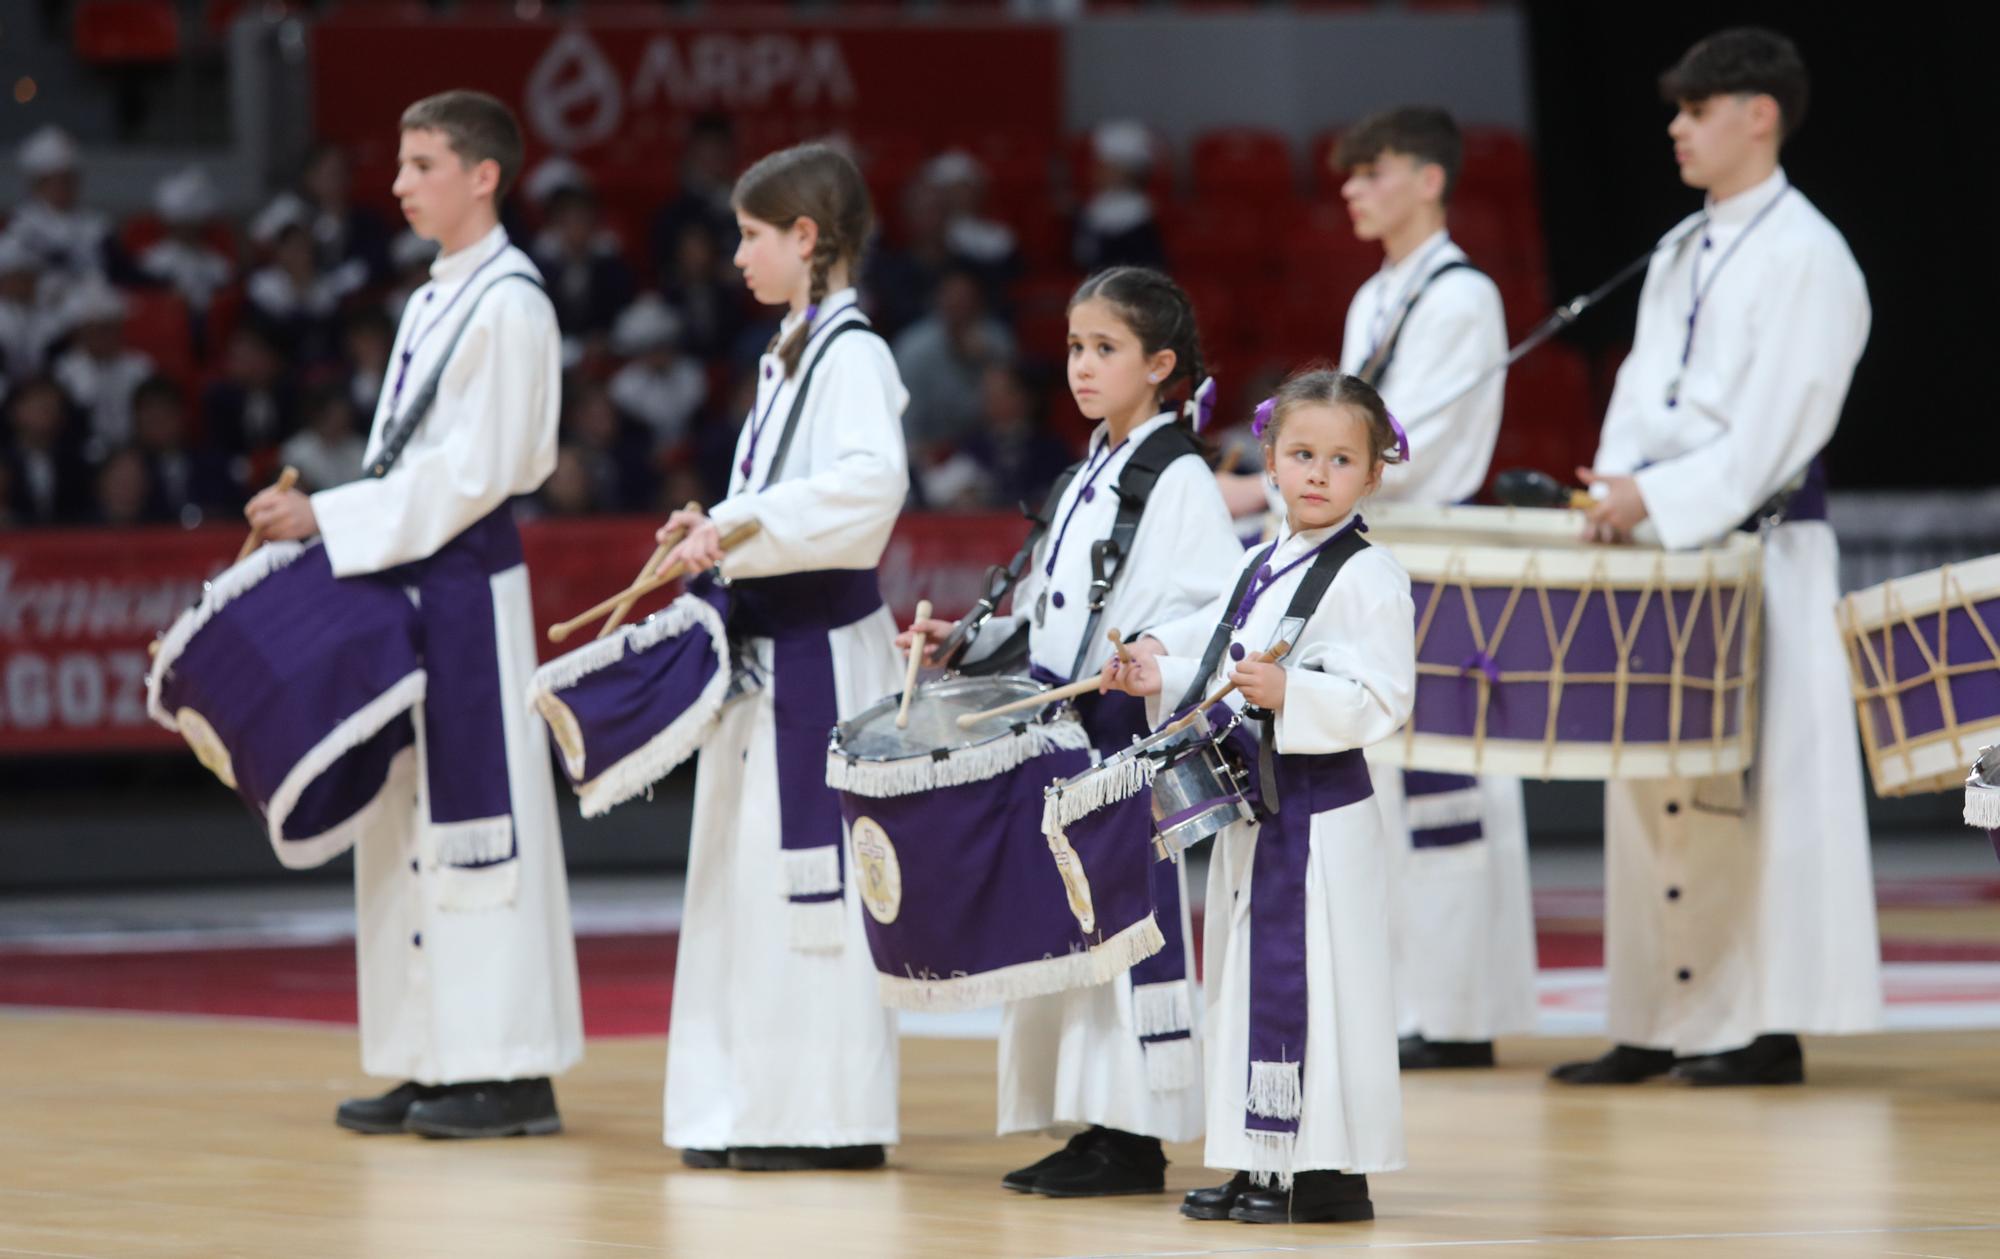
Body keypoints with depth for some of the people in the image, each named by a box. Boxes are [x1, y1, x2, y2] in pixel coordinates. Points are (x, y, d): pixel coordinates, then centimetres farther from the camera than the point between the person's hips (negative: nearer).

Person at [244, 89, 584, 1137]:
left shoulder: (509, 303, -12)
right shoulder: (435, 301, 15)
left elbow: (474, 470, -17)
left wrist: (329, 518, -17)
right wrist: (327, 518, 8)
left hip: (466, 579, -9)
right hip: (409, 576, 9)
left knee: (477, 807, -6)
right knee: (410, 811, 10)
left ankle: (510, 1070, -3)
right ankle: (437, 1064, 15)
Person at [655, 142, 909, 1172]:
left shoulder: (852, 354, -12)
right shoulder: (790, 353, 16)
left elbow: (871, 482, -28)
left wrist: (741, 526, -24)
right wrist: (714, 531, 7)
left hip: (823, 650, -10)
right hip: (765, 643, 10)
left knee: (815, 877, -7)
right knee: (750, 871, 12)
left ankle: (831, 1114, -2)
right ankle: (754, 1107, 18)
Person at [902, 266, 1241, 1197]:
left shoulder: (1177, 479, -8)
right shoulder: (1084, 480, 18)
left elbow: (1228, 606, -17)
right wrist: (968, 638, 14)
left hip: (1135, 732, -9)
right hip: (1061, 729, 9)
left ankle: (1135, 1137, -3)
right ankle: (1094, 1124, 16)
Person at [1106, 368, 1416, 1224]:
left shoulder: (1369, 577, -10)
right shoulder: (1259, 569, 15)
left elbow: (1381, 701, -17)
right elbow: (1221, 668, 23)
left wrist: (1289, 694, -27)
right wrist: (1161, 670, 6)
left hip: (1323, 816, -8)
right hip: (1252, 808, 8)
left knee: (1315, 984, -7)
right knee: (1252, 982, 12)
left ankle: (1331, 1171, -2)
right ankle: (1262, 1163, 19)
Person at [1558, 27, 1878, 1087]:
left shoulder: (1805, 256, -9)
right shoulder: (1679, 254, 17)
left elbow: (1774, 426, -16)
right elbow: (1644, 391, 15)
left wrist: (1655, 496, -22)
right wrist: (1615, 493, -3)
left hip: (1762, 542, -8)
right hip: (1663, 541, 8)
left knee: (1757, 780, -8)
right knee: (1655, 788, 7)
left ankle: (1772, 1026, -5)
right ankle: (1659, 1024, 11)